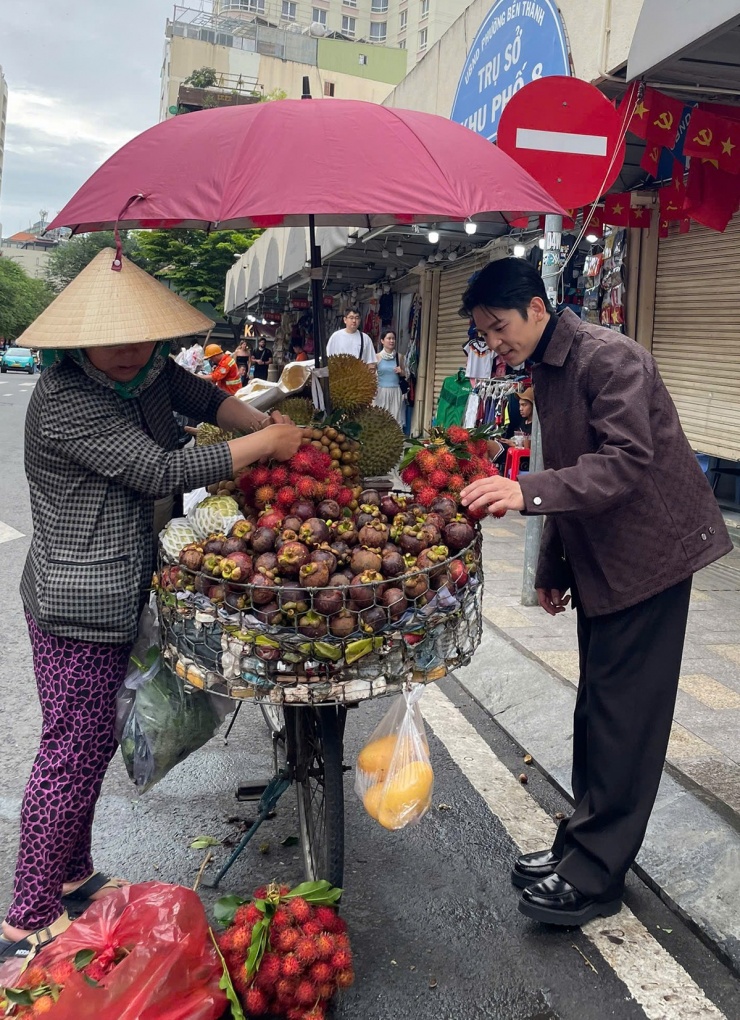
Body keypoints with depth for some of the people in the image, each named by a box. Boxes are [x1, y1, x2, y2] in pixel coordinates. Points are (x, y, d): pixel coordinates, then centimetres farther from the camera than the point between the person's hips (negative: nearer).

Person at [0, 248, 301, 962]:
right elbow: (163, 473, -27)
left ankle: (73, 877, 37)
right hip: (78, 606, -9)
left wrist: (267, 428, -3)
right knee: (70, 755, 0)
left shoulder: (146, 371, 4)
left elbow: (203, 396, 17)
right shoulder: (65, 402, -23)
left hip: (118, 596, 9)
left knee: (92, 743, 19)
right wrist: (267, 443, -19)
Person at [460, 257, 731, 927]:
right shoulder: (547, 369, 13)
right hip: (601, 560, 9)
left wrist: (528, 492, -37)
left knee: (623, 719, -4)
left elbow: (627, 461, -27)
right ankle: (582, 841, 27)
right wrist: (552, 568, 19)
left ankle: (594, 877, 6)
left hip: (649, 552, -9)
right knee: (597, 711, 15)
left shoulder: (608, 357, -16)